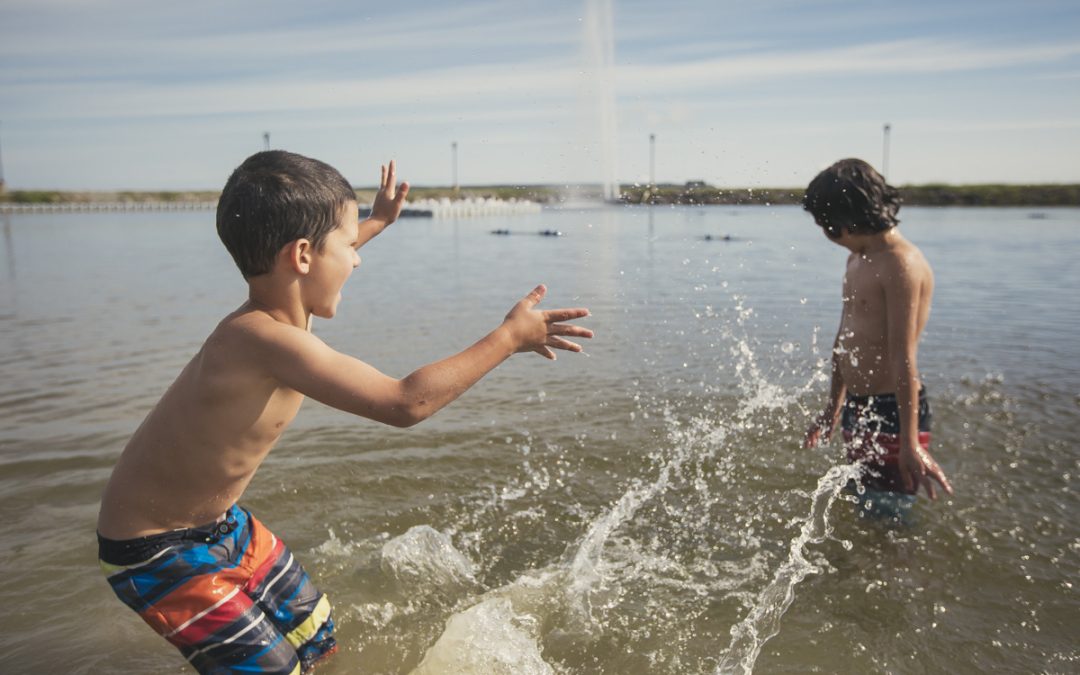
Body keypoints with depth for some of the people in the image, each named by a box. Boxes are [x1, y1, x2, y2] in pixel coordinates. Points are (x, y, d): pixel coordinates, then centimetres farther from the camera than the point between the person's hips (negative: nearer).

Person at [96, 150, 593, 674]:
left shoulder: (278, 305, -8)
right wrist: (508, 338, -29)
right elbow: (405, 403, -39)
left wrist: (378, 220, 30)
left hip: (219, 523, 9)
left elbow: (307, 266, 20)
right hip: (156, 553, -9)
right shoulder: (267, 339, -36)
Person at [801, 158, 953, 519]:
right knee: (859, 510, 20)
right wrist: (833, 409, 23)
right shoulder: (857, 259, 11)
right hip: (859, 409, 9)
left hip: (892, 411, -9)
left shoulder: (900, 263, -18)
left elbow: (904, 357, -22)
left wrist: (910, 443, -23)